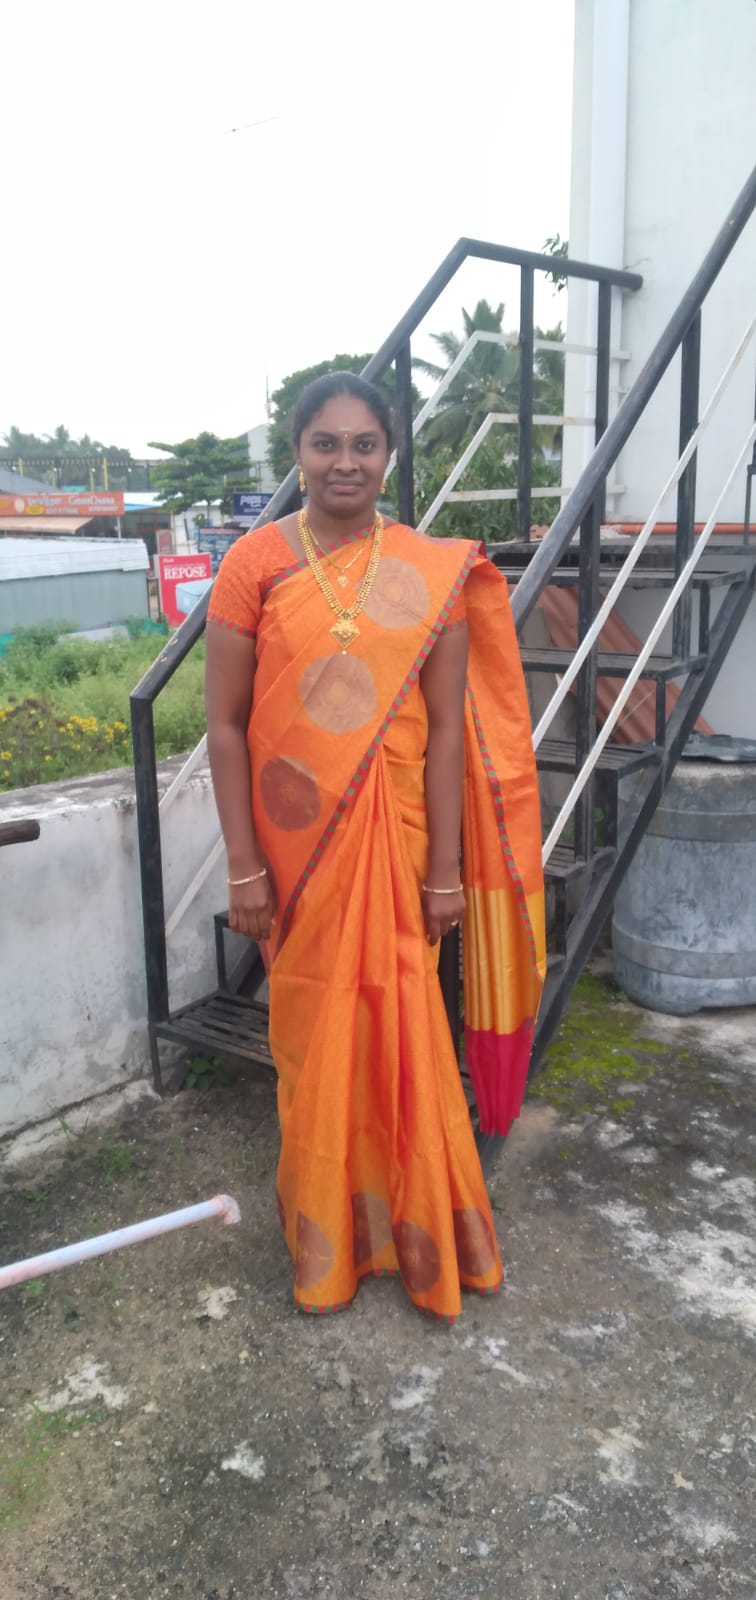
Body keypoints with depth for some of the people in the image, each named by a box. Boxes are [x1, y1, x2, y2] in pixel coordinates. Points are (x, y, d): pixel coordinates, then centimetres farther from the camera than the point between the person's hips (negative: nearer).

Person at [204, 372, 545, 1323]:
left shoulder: (435, 572, -2)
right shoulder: (255, 564, -4)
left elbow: (446, 730, -2)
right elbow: (225, 726, -5)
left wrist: (445, 870, -4)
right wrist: (244, 868, -7)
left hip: (393, 836, 0)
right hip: (295, 841, 0)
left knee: (401, 1029, 9)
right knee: (314, 1029, 12)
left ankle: (418, 1227, 34)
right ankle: (327, 1239, 35)